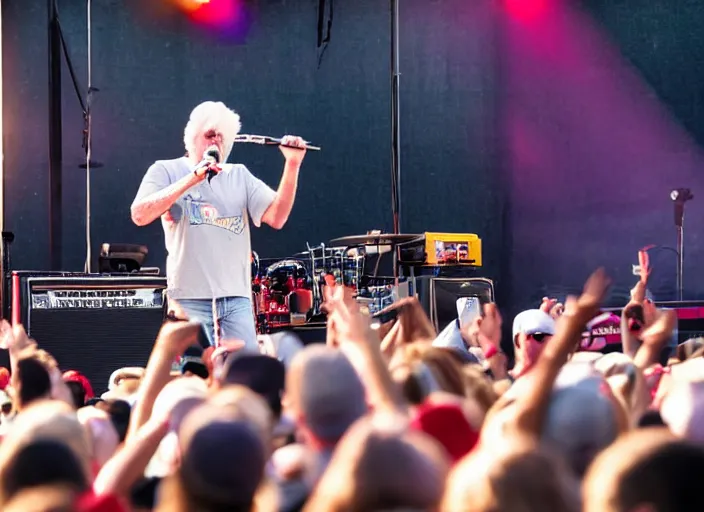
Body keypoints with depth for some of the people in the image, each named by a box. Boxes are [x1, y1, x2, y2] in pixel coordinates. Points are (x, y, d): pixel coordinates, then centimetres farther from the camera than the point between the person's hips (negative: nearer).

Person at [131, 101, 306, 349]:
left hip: (236, 298, 3)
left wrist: (292, 165, -7)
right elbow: (140, 216, -10)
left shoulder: (239, 176, 16)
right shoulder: (166, 171, 6)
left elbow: (276, 218, 5)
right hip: (190, 298, -3)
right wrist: (192, 179, -16)